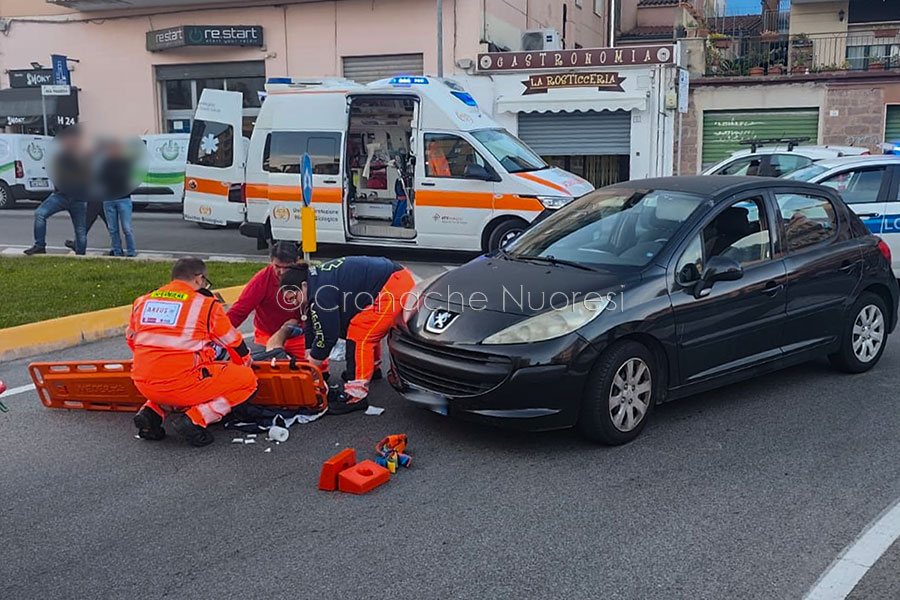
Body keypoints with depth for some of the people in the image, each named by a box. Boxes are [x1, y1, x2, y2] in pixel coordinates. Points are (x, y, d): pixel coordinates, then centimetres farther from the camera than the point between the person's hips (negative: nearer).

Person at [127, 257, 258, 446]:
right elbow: (235, 344, 8)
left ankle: (152, 411, 12)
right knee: (248, 380, 6)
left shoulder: (142, 301, 12)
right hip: (181, 385, -6)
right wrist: (245, 364, 30)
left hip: (143, 385, 6)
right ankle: (196, 419, -8)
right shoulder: (207, 304, -1)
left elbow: (132, 342, 24)